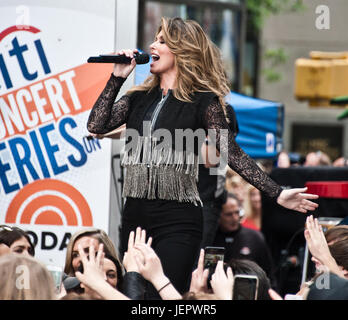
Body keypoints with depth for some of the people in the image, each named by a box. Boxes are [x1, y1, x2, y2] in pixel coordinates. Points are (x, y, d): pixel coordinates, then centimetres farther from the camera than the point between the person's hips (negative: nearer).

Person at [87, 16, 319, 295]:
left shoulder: (202, 102, -1)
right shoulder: (139, 98, 14)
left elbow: (232, 154, -4)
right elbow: (96, 125, 4)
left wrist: (277, 193, -10)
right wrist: (118, 78, 3)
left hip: (178, 221, -6)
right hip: (134, 216, 6)